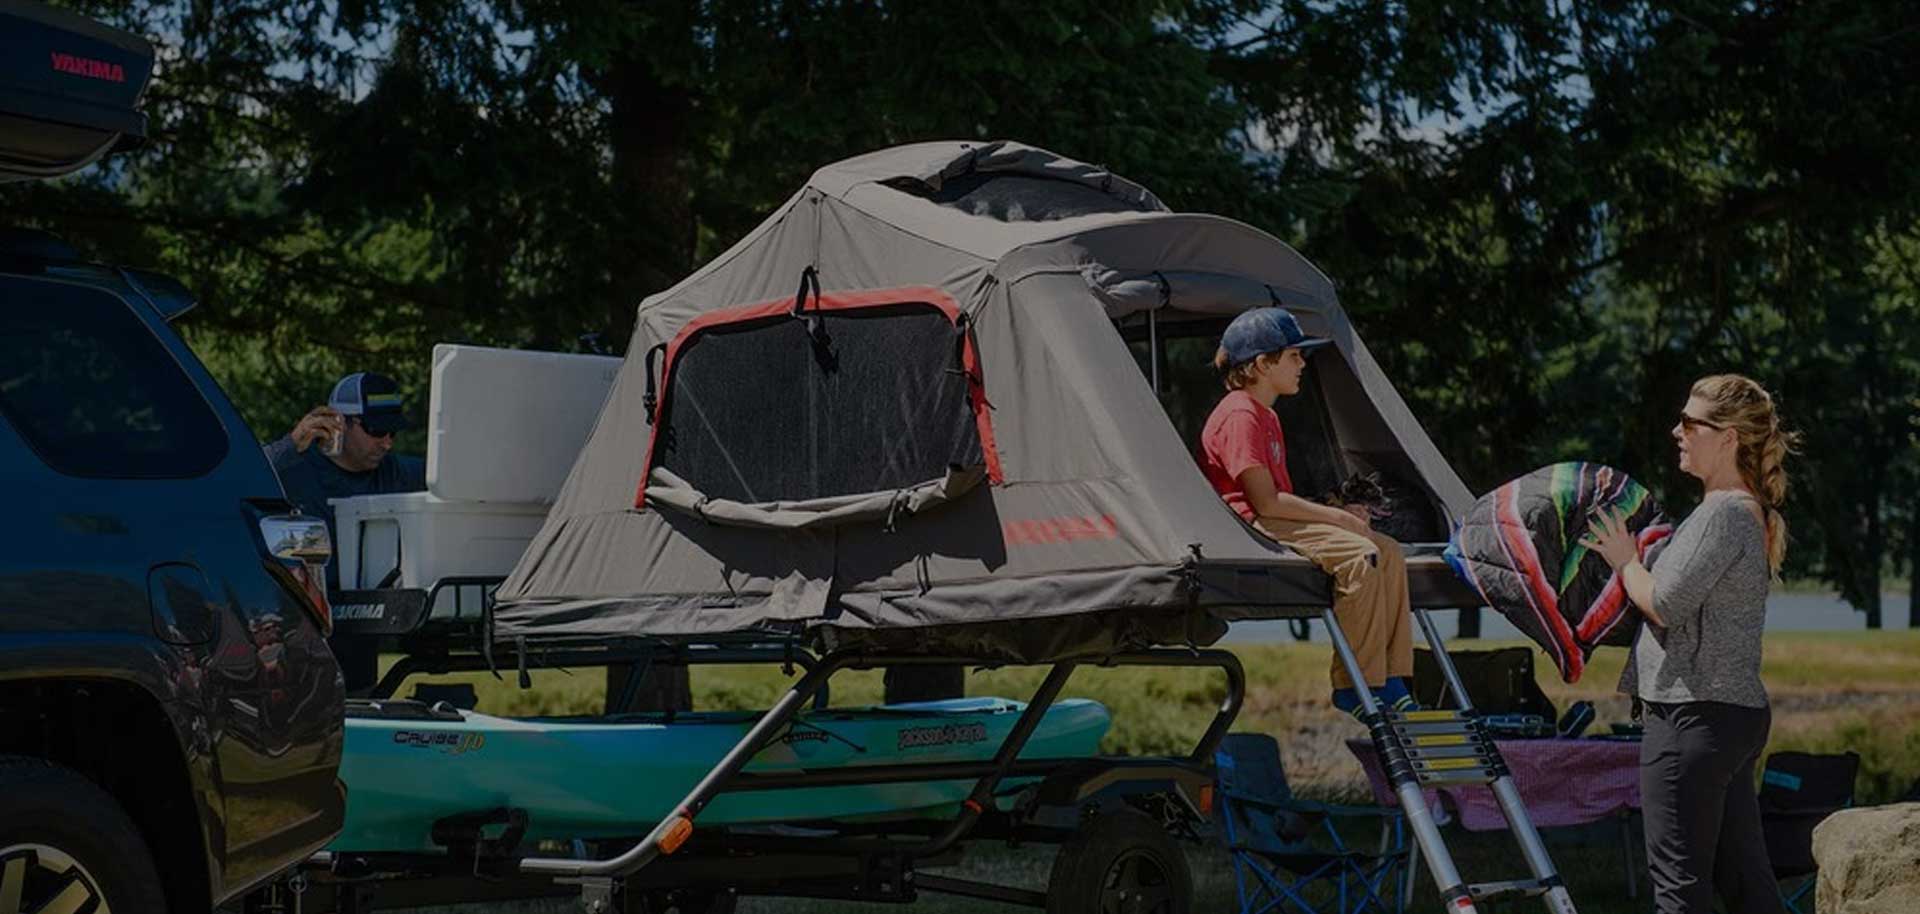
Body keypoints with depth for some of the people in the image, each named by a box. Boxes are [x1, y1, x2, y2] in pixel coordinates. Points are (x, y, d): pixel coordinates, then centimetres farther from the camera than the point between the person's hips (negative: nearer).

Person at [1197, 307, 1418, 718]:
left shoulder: (1266, 417, 22)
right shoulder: (1239, 416, -13)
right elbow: (1267, 502, -19)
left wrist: (1338, 513, 3)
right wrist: (1337, 516, -12)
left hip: (1276, 523, 11)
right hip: (1248, 528, -11)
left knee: (1389, 551, -3)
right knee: (1359, 554, -27)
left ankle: (1391, 680, -8)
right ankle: (1356, 687, -22)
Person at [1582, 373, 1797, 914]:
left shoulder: (1722, 513, -14)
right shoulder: (1753, 515, 17)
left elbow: (1664, 605, -18)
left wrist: (1625, 561, -1)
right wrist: (1635, 558, 14)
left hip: (1693, 715, -10)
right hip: (1739, 713, 10)